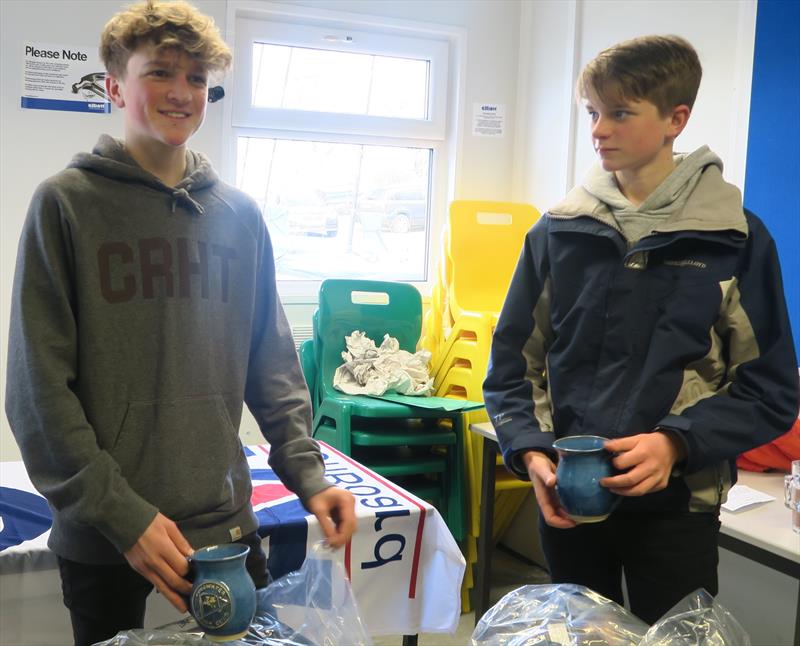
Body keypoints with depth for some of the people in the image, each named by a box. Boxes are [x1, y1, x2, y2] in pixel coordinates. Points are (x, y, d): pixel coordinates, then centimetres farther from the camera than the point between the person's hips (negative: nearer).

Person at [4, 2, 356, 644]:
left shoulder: (239, 214, 6)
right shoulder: (66, 204, -5)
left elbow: (273, 366, 9)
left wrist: (306, 472, -2)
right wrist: (121, 513, -15)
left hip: (226, 522, 3)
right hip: (101, 538, -3)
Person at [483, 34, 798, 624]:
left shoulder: (736, 239, -6)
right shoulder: (557, 233, 1)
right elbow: (512, 364, 4)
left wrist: (677, 443, -20)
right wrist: (532, 453, -12)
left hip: (677, 502, -2)